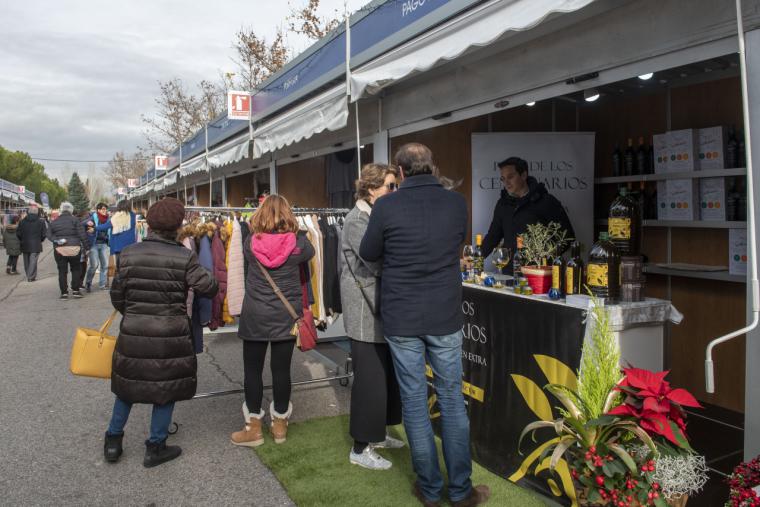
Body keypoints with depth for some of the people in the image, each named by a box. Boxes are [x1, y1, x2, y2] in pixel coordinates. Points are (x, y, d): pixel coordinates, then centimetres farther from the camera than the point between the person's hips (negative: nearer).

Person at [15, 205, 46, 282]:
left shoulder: (22, 222, 2)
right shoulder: (40, 222, -5)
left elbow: (18, 233, 3)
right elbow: (44, 234, -4)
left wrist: (22, 240, 19)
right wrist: (40, 240, 14)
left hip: (25, 245, 3)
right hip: (36, 245, -3)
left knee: (27, 262, 14)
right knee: (33, 261, -2)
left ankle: (29, 276, 23)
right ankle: (31, 277, -6)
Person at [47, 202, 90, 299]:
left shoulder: (54, 222, 9)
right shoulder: (74, 220, -3)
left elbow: (49, 235, 3)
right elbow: (82, 234, -6)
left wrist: (56, 240, -7)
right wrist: (86, 246, -3)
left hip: (59, 250, 2)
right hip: (74, 248, -2)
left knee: (62, 271, 6)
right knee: (76, 269, 10)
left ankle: (64, 292, 6)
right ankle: (75, 290, 7)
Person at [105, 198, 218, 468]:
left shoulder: (129, 254, -2)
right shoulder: (184, 257, -12)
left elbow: (117, 295, 4)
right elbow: (208, 287, -12)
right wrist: (203, 273, 10)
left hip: (133, 333, 3)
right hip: (171, 336, -3)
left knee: (128, 384, 21)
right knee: (167, 387, 12)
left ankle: (113, 441, 30)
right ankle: (155, 448, 21)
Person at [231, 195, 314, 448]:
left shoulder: (251, 242, -6)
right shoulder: (298, 242, -7)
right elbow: (310, 253, 15)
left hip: (255, 315, 0)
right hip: (286, 315, 1)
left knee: (252, 370, 9)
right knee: (281, 369, 8)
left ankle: (253, 428, 16)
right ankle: (280, 425, 20)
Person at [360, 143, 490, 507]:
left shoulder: (386, 207, -10)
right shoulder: (457, 203, -4)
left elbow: (368, 254, 3)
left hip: (401, 320, -1)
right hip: (445, 318, 2)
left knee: (414, 402, 9)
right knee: (452, 401, 11)